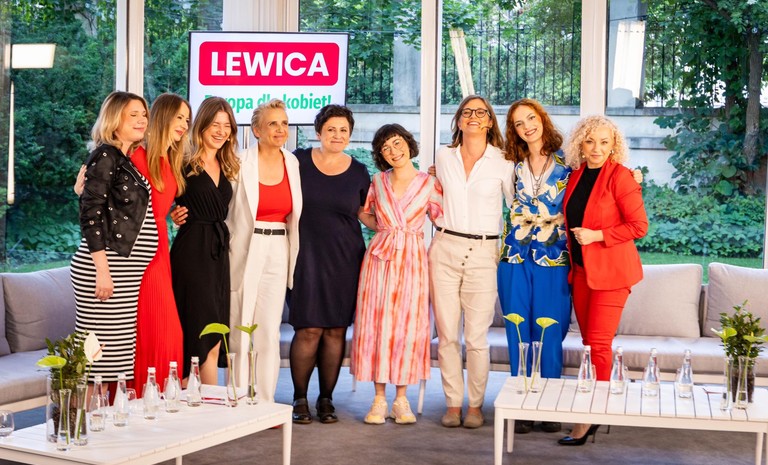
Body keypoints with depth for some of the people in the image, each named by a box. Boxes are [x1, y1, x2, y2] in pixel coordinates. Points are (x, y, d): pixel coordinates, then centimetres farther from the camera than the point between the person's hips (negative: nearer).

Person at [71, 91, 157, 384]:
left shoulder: (131, 160, 18)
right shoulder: (105, 156, -6)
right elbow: (91, 213, -14)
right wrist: (102, 270, -18)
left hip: (127, 269, 8)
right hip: (106, 267, -8)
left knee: (121, 348, 7)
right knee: (101, 350, -8)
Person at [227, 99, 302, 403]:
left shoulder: (293, 163, 7)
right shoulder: (241, 163, -7)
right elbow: (223, 210, -5)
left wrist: (293, 253, 12)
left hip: (278, 253, 4)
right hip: (245, 252, -4)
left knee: (270, 330, 5)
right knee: (240, 330, 1)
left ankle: (265, 403, 13)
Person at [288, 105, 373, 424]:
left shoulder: (358, 172, 7)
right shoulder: (299, 161, 2)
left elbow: (366, 214, 16)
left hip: (345, 257, 2)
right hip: (307, 256, -2)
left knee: (336, 329, 3)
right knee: (309, 329, -7)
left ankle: (326, 399, 15)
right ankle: (300, 399, 7)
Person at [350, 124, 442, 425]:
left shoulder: (429, 184, 2)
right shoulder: (378, 182, 8)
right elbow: (364, 212, 20)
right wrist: (385, 229, 9)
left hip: (412, 261, -1)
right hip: (379, 258, 2)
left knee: (408, 327, 0)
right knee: (376, 324, -1)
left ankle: (401, 399, 10)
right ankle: (379, 398, 7)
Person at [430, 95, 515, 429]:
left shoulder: (502, 163, 1)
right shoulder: (443, 157, 9)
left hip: (483, 253, -2)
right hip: (445, 249, 2)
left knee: (477, 337, -3)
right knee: (446, 334, 2)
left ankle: (475, 405, 11)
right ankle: (453, 403, 12)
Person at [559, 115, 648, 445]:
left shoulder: (620, 177, -11)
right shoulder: (576, 175, 9)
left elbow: (639, 226, -12)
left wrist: (596, 236, -17)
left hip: (611, 270, -7)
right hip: (581, 269, 7)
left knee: (598, 344, -7)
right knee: (589, 342, 9)